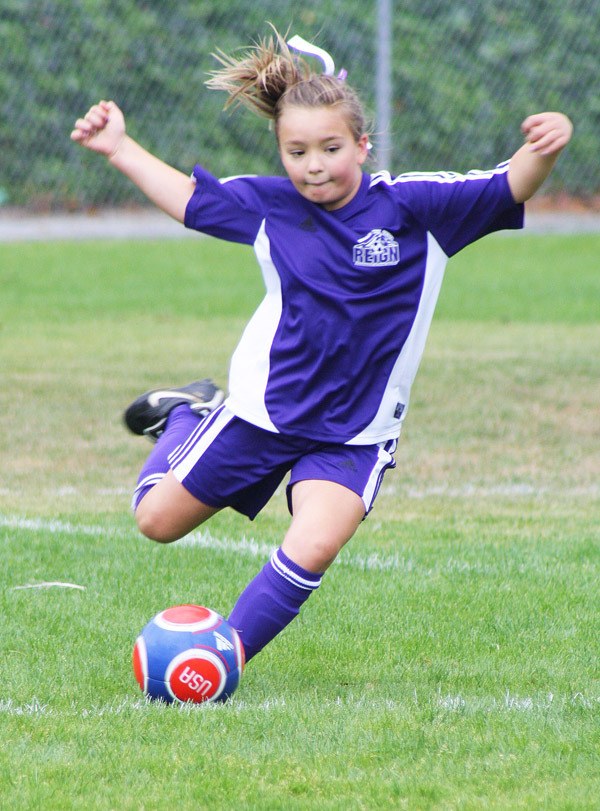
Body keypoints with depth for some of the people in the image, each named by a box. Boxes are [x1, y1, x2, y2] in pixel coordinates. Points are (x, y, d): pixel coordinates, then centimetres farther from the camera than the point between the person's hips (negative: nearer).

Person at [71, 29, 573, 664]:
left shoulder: (412, 205, -13)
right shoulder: (268, 206, -6)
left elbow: (509, 188, -18)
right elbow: (190, 198, 11)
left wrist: (542, 149, -38)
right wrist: (119, 148, 7)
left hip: (354, 432, -2)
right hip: (262, 408, 2)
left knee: (314, 548, -26)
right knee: (157, 520, 11)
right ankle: (191, 415, 39)